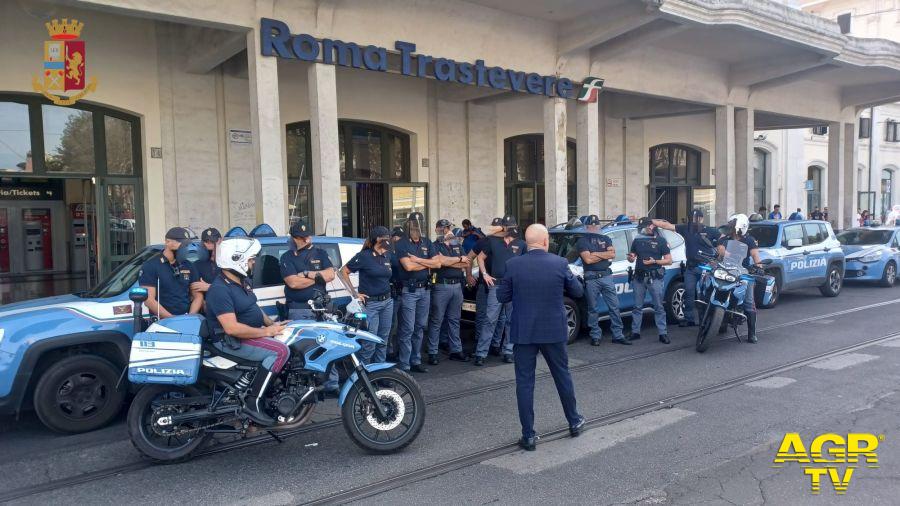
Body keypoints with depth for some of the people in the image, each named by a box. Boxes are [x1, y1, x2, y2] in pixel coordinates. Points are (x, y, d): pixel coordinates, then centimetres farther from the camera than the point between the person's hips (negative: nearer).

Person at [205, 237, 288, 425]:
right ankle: (253, 402, -22)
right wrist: (265, 332, -23)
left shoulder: (243, 280, 8)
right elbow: (232, 328, -30)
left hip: (251, 333, 10)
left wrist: (272, 324, 6)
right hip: (230, 341, -10)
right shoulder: (220, 290, -23)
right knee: (280, 351, -25)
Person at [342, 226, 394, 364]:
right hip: (370, 303, -6)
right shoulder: (364, 256, -11)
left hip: (387, 302, 6)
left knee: (383, 340, 13)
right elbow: (344, 272, -7)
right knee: (369, 343, -5)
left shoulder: (387, 255, 8)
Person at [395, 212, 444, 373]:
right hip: (408, 290, -6)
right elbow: (408, 266, -18)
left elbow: (438, 263, 1)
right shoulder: (402, 244, -6)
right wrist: (428, 263, -5)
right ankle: (404, 365, -1)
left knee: (420, 328, 11)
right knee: (407, 329, -6)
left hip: (424, 289, 6)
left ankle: (416, 361, 21)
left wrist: (418, 260, -11)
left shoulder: (427, 242, 12)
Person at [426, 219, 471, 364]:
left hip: (457, 285, 6)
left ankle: (456, 350, 19)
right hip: (441, 286, -6)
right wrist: (459, 259, -5)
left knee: (454, 320, 12)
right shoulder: (435, 246, -1)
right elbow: (441, 261, -19)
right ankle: (432, 353, 3)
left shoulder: (457, 245, 16)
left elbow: (466, 264, 6)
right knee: (436, 320, -2)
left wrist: (449, 262, -7)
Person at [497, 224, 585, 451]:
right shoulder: (560, 263, -9)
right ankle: (574, 422, 35)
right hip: (554, 330, 1)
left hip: (524, 332, -1)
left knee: (524, 382, 7)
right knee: (562, 375, 19)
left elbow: (502, 297, -2)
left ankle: (528, 435, 10)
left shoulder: (513, 265, -9)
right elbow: (578, 291, 2)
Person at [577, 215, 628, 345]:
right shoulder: (582, 240, 2)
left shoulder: (606, 239, 16)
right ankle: (595, 336, 11)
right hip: (591, 278, -4)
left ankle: (618, 335, 10)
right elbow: (588, 259, -12)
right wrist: (605, 255, -3)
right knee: (593, 309, 3)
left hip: (606, 276, 4)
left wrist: (596, 254, -8)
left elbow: (613, 254, -1)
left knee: (614, 307, 4)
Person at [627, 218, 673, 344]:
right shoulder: (637, 241, 13)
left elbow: (669, 261, 1)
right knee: (637, 306, 6)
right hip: (639, 277, 3)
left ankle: (662, 334, 2)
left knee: (659, 307, -1)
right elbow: (631, 257, 19)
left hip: (654, 278, -3)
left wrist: (654, 261, -14)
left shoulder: (660, 241, 3)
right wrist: (631, 257, -5)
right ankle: (635, 332, 13)